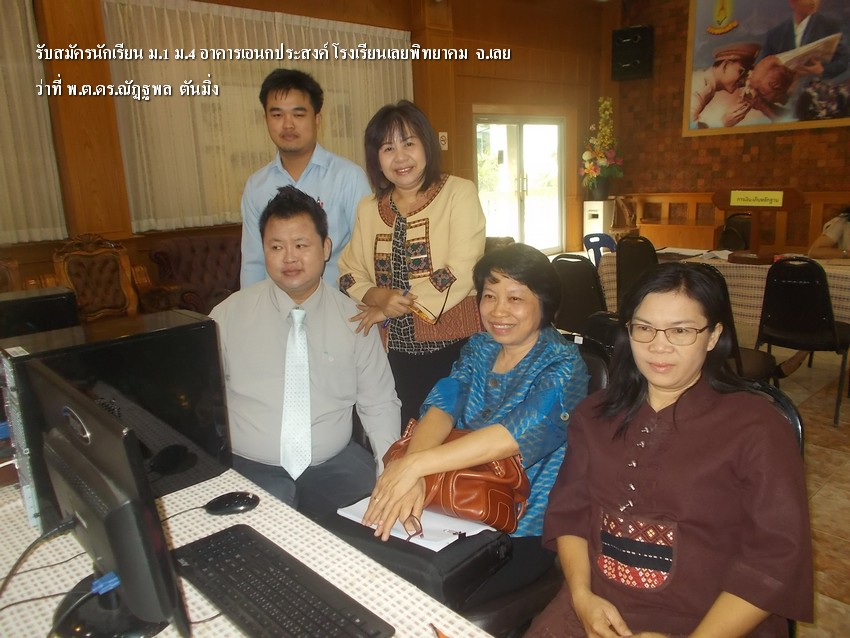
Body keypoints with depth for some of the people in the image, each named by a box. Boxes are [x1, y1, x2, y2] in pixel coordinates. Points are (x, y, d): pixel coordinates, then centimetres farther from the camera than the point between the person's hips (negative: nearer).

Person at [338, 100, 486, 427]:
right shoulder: (368, 209, 10)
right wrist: (379, 297, -13)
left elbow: (462, 272, -14)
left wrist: (395, 308, -12)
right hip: (397, 350, 4)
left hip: (455, 347, -4)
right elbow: (350, 274, 9)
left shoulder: (459, 192, -5)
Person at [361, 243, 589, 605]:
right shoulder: (479, 348, 4)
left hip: (523, 534, -5)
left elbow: (515, 435, -28)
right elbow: (442, 405, -10)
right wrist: (408, 476, -28)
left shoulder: (563, 366, -13)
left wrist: (416, 464, -34)